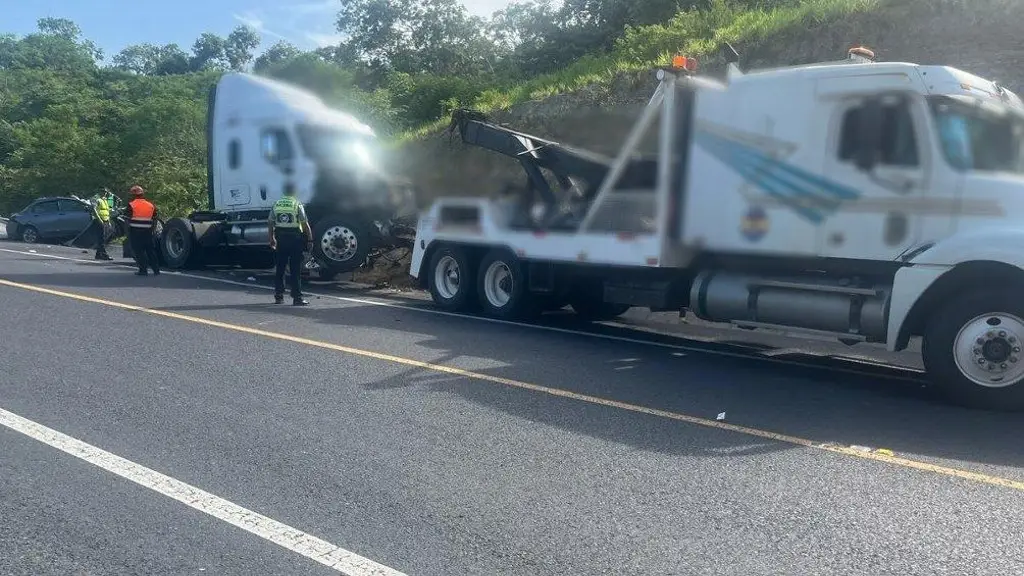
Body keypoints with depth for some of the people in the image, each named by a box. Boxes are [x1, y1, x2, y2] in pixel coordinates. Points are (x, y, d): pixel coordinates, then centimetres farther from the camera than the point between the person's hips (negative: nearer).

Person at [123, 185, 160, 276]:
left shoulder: (131, 205, -5)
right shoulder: (151, 205, 8)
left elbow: (127, 220, -7)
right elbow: (154, 221, 11)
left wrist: (127, 232, 0)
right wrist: (152, 231, 17)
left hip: (135, 232, -4)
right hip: (147, 232, 4)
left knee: (138, 251, 1)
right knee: (151, 251, 11)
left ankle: (143, 270, -1)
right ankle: (156, 270, 10)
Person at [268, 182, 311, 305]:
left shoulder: (276, 204, 6)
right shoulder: (297, 204, -7)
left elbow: (270, 223, 8)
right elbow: (305, 224, -11)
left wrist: (272, 239, 18)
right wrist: (310, 240, -6)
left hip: (281, 239, 4)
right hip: (295, 238, -4)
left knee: (279, 269, 12)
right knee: (295, 270, -2)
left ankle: (278, 296, 16)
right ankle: (297, 297, -4)